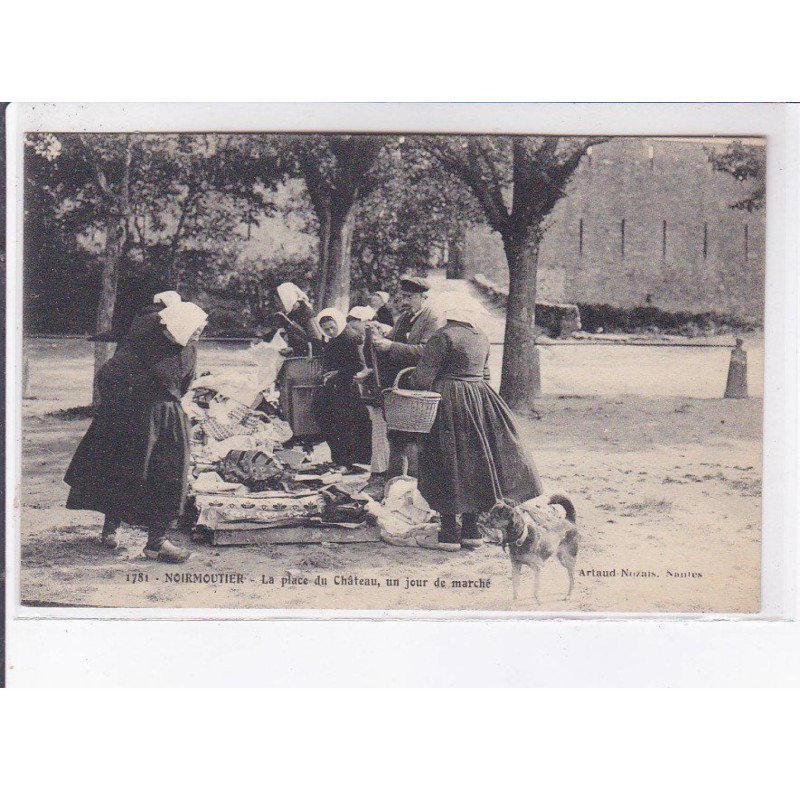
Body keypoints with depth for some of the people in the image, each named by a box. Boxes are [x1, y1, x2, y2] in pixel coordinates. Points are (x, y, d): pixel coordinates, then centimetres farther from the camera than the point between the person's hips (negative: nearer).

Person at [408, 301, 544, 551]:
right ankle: (471, 530, 17)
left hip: (449, 404, -7)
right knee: (475, 462, 12)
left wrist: (414, 384, 5)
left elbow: (423, 377, -15)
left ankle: (449, 534, 1)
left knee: (449, 467, -2)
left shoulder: (443, 336, -12)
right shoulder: (481, 337, 10)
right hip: (480, 401, 7)